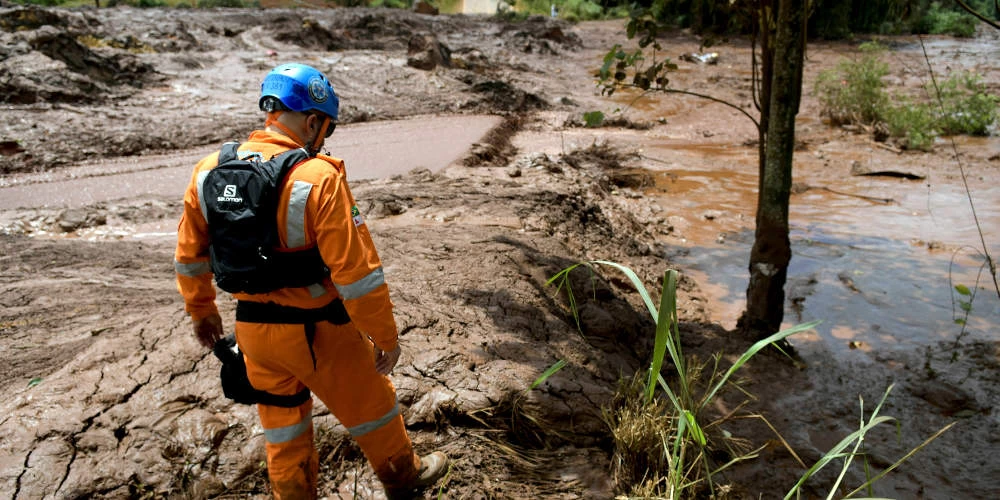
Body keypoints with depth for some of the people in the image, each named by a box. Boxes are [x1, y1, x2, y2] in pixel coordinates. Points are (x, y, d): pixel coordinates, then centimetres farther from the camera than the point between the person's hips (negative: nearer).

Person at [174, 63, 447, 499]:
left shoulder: (210, 170, -3)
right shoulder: (319, 178, -23)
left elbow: (190, 254, 8)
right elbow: (355, 271, -22)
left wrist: (201, 310, 23)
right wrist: (385, 336, -11)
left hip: (251, 328, 5)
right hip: (315, 332, -5)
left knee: (282, 421, 24)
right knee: (370, 403, 19)